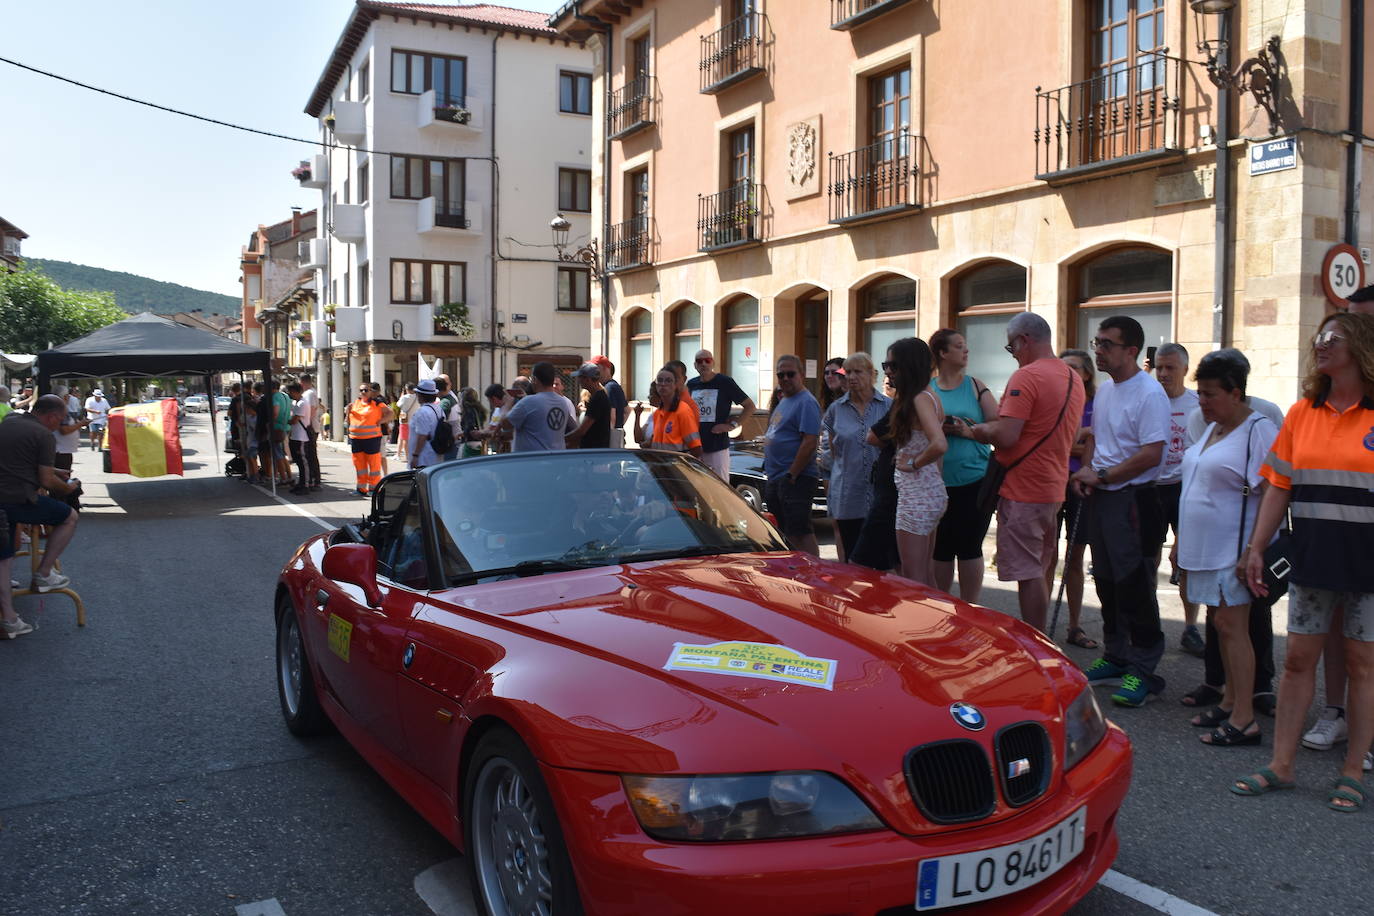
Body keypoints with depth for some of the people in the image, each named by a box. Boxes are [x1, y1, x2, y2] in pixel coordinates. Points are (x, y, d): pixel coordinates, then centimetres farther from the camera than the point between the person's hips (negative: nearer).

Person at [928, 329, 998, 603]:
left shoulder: (975, 386, 4)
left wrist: (967, 429, -16)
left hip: (975, 480, -1)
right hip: (939, 484, 1)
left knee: (969, 548, 4)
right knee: (940, 550, 7)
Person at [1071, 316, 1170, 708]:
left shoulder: (1149, 393, -15)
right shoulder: (1104, 390, 12)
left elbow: (1151, 454, -21)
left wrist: (1102, 476, -15)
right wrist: (1086, 472, 4)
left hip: (1132, 499, -9)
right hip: (1101, 498, 9)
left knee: (1135, 587, -5)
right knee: (1107, 583, 16)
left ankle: (1144, 670, 4)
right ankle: (1116, 657, 28)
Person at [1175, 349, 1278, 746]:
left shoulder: (1258, 430, -13)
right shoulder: (1210, 429, 14)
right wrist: (1182, 541, 20)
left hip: (1234, 548, -8)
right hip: (1205, 548, 9)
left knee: (1231, 625, -7)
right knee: (1220, 624, 13)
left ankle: (1244, 719, -1)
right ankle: (1230, 701, 23)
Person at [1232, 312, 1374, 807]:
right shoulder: (1301, 413, 7)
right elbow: (1279, 486, 8)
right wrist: (1256, 548, 5)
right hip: (1312, 557, 4)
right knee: (1297, 659, 7)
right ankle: (1281, 765, 16)